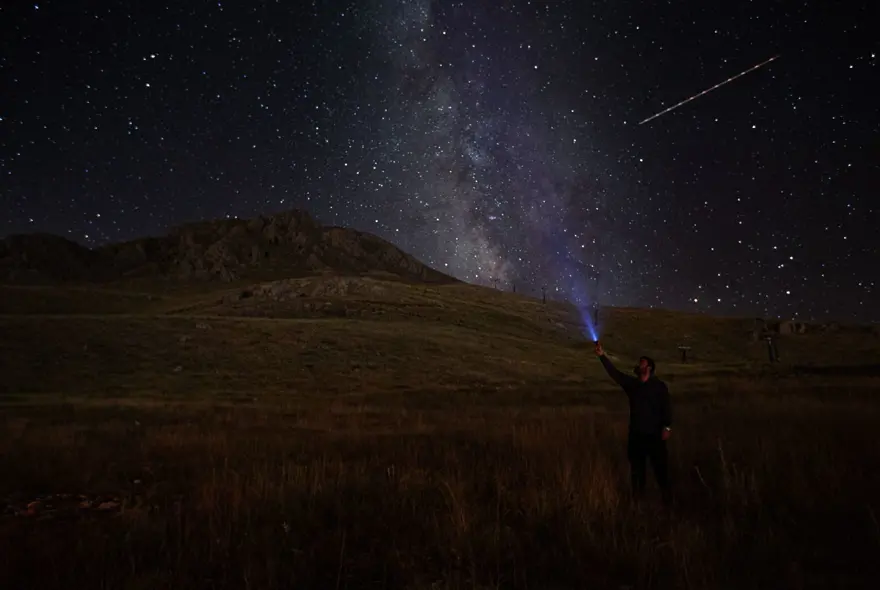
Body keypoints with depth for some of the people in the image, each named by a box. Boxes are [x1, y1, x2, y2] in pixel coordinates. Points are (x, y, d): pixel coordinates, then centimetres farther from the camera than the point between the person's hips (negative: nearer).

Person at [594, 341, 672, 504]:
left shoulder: (659, 386, -4)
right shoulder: (631, 384, 5)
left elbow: (667, 407, -6)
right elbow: (614, 373, -3)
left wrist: (667, 427, -17)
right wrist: (602, 356, -13)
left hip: (654, 433, -4)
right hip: (636, 433, 4)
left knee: (660, 466, 1)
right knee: (637, 465, 13)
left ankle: (666, 494, 18)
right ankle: (638, 494, 28)